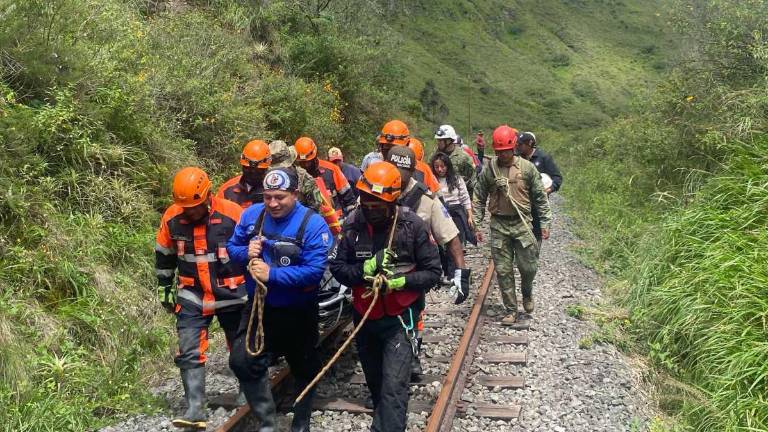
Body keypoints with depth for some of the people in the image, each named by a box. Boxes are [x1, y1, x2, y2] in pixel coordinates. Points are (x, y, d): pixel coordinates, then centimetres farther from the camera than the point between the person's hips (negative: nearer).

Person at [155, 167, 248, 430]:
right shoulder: (171, 218, -8)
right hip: (192, 297, 2)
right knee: (189, 353, -6)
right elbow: (164, 256, 8)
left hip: (232, 295, -2)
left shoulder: (232, 214, -18)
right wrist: (164, 288, 13)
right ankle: (195, 409, 0)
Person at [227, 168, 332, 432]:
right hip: (258, 306, 3)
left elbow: (314, 270, -27)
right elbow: (232, 248, 5)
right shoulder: (252, 214, -6)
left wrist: (272, 274, -30)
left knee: (303, 369, 16)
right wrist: (246, 253, -18)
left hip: (297, 313, -3)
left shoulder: (313, 224, -21)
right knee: (242, 361, -3)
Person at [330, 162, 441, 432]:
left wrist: (399, 281, -24)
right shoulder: (352, 224, -7)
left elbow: (432, 272, -10)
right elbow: (337, 267, -6)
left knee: (393, 386, -12)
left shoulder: (412, 225, -14)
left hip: (399, 318, -4)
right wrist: (366, 268, -23)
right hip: (364, 316, 4)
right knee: (375, 380, 22)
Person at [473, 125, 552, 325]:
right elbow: (479, 199, 7)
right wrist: (476, 225, 3)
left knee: (528, 267, 1)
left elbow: (540, 197, 3)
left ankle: (527, 293, 34)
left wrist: (545, 223, 0)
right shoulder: (488, 170, 1)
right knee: (503, 270, 3)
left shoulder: (527, 168, -1)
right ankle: (511, 310, 15)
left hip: (522, 224, -1)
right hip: (498, 226, 1)